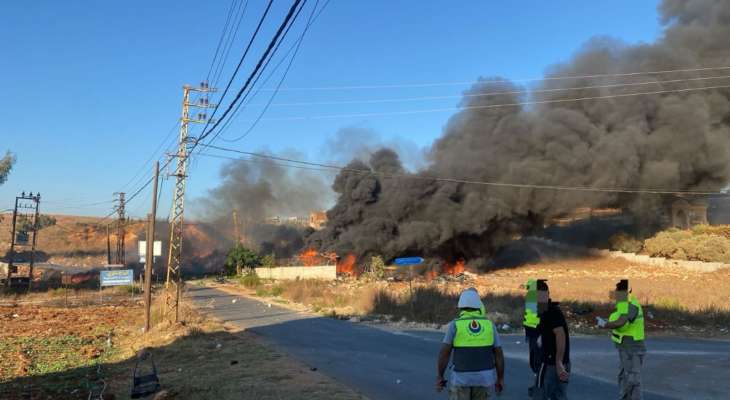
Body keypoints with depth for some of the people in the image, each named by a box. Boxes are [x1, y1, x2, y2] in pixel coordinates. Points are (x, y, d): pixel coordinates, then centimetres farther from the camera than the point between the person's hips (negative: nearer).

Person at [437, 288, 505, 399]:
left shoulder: (455, 325, -8)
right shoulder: (489, 325, -1)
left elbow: (444, 353, -11)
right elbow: (499, 354, 0)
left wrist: (439, 377, -2)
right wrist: (500, 379, 10)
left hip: (461, 378, -2)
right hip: (484, 377, 3)